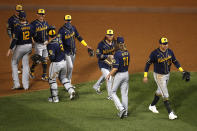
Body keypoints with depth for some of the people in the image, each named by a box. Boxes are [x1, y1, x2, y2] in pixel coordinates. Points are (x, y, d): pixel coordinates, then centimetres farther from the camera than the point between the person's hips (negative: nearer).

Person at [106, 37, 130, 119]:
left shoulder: (117, 54, -21)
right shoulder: (127, 53, 1)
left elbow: (115, 68, -23)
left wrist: (109, 75, -9)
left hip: (118, 75, -7)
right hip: (126, 74, 7)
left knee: (113, 92, 9)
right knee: (124, 93, 14)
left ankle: (121, 108, -6)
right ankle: (125, 112, 19)